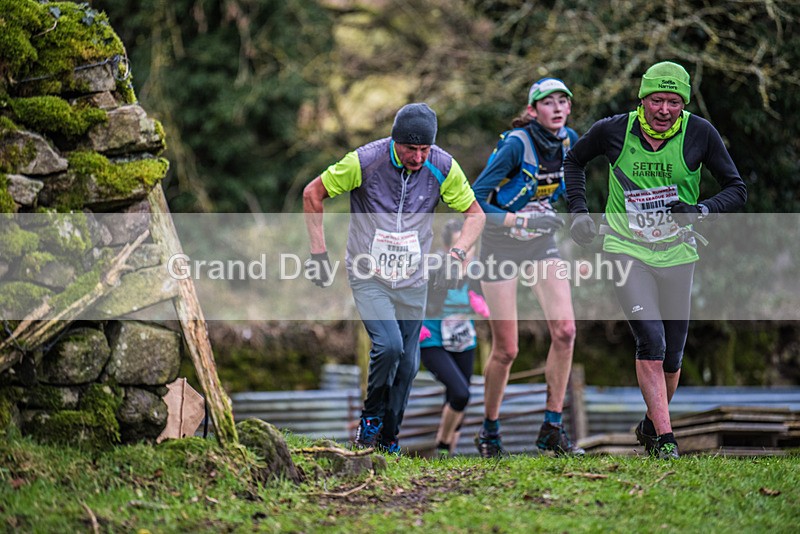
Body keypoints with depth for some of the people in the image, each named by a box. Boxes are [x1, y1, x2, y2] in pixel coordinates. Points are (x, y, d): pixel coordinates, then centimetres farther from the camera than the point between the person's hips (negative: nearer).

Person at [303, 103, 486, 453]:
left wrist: (456, 255, -14)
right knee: (389, 346, -22)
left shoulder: (443, 167, -10)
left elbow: (475, 214, 3)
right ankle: (370, 418, 3)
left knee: (407, 365, 6)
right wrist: (318, 251, -8)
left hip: (412, 281, 3)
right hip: (369, 276, -3)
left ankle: (388, 441, 23)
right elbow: (313, 193, -5)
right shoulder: (365, 161, -18)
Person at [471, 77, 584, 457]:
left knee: (565, 330, -13)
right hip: (500, 244, -5)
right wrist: (518, 221, -32)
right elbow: (474, 199, -23)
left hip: (541, 242, 5)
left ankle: (552, 428, -3)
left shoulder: (568, 141, -4)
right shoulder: (516, 144, -22)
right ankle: (489, 432, 18)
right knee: (506, 350, -3)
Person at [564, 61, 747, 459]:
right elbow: (574, 161, 13)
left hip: (676, 253, 2)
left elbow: (737, 189, -1)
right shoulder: (613, 131, -8)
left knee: (672, 356, 7)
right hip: (626, 249, -2)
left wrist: (702, 210, -19)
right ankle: (664, 440, -17)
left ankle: (651, 425, 33)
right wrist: (579, 210, 1)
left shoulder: (700, 134, -9)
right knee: (651, 339, -20)